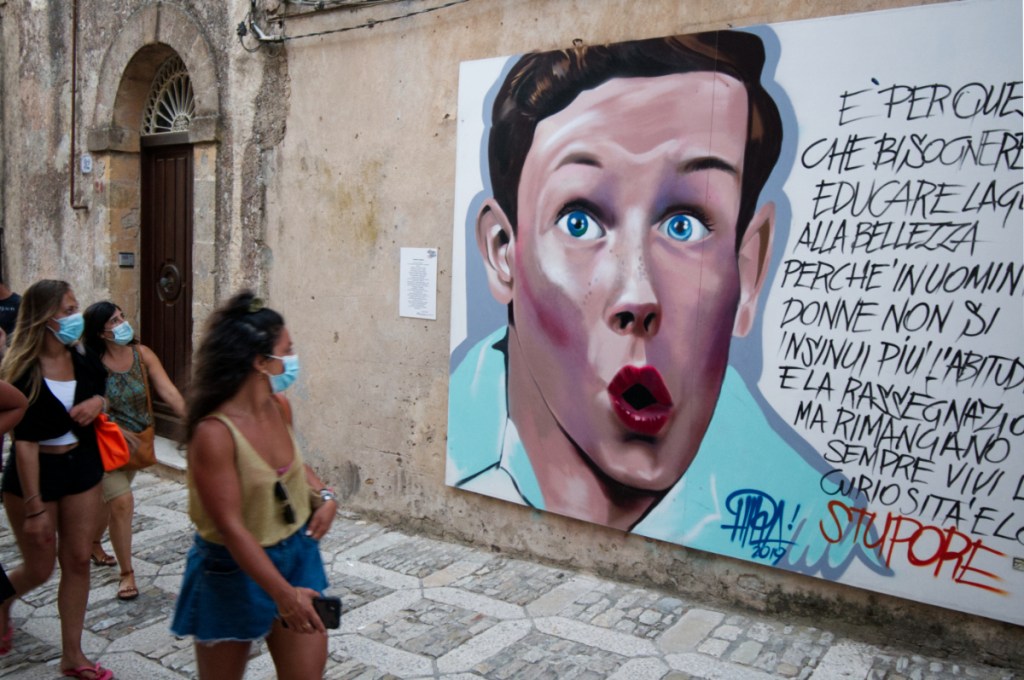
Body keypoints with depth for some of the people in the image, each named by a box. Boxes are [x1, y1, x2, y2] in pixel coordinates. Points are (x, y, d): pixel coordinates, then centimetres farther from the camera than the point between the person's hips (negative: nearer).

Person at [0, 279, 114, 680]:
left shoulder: (82, 359, -3)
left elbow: (102, 389, 16)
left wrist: (98, 401, -10)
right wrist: (35, 507, -21)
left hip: (82, 467, 5)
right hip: (35, 474, -5)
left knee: (78, 561, 8)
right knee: (39, 569, 8)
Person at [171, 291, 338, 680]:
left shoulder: (280, 406, -5)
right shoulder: (214, 432, -26)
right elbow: (231, 527, -25)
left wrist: (324, 495, -1)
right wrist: (283, 593, -26)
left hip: (297, 553, 6)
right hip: (235, 571, -5)